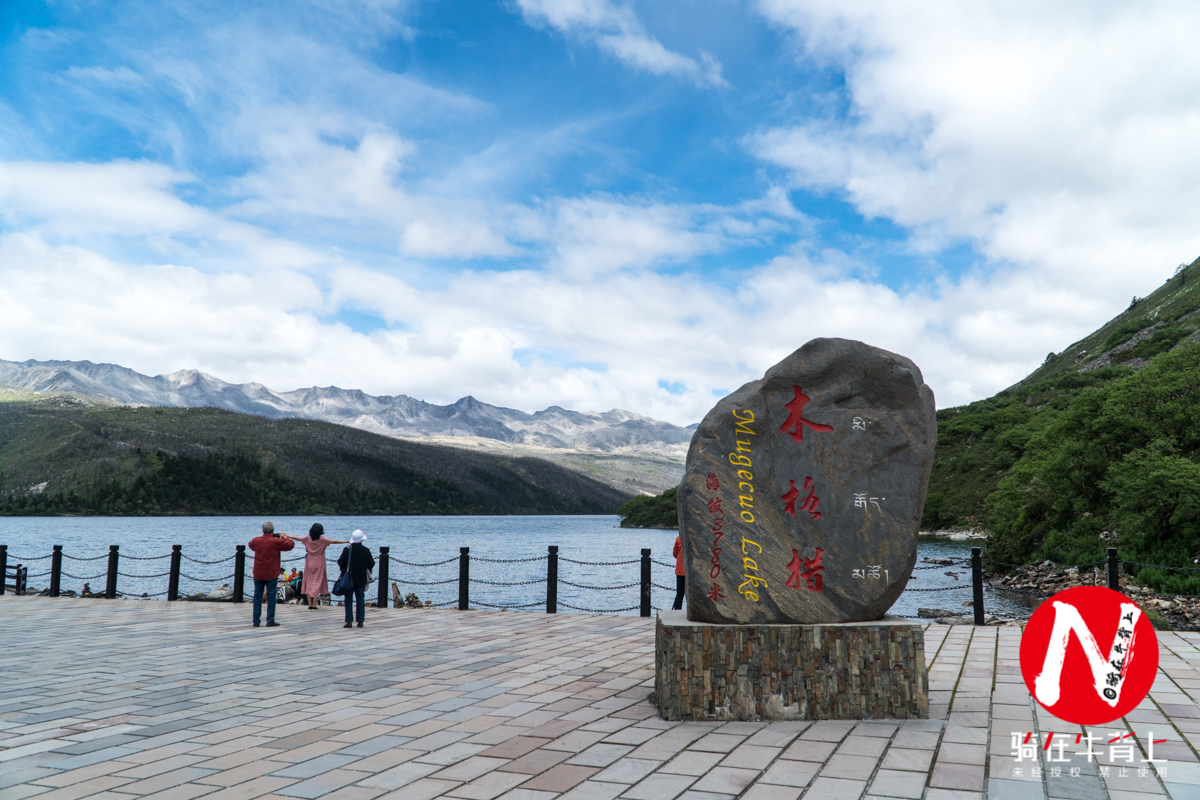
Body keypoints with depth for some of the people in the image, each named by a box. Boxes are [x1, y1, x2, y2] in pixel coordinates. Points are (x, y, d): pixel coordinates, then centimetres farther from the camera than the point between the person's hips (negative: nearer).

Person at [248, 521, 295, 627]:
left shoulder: (256, 540, 0)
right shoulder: (276, 542, -13)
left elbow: (251, 545, 23)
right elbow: (290, 544, -8)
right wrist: (285, 537, 9)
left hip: (258, 575, 4)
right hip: (271, 575, -4)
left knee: (257, 597, 9)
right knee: (271, 597, 2)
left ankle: (256, 621, 10)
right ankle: (270, 620, 0)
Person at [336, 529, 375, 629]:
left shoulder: (347, 550, -9)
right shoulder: (366, 550, -4)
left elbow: (340, 563, -8)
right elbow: (371, 564, -1)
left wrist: (343, 569, 12)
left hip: (349, 579, -1)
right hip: (361, 579, 1)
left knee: (348, 599, 4)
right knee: (361, 599, 8)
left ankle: (349, 621, 0)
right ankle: (360, 621, 7)